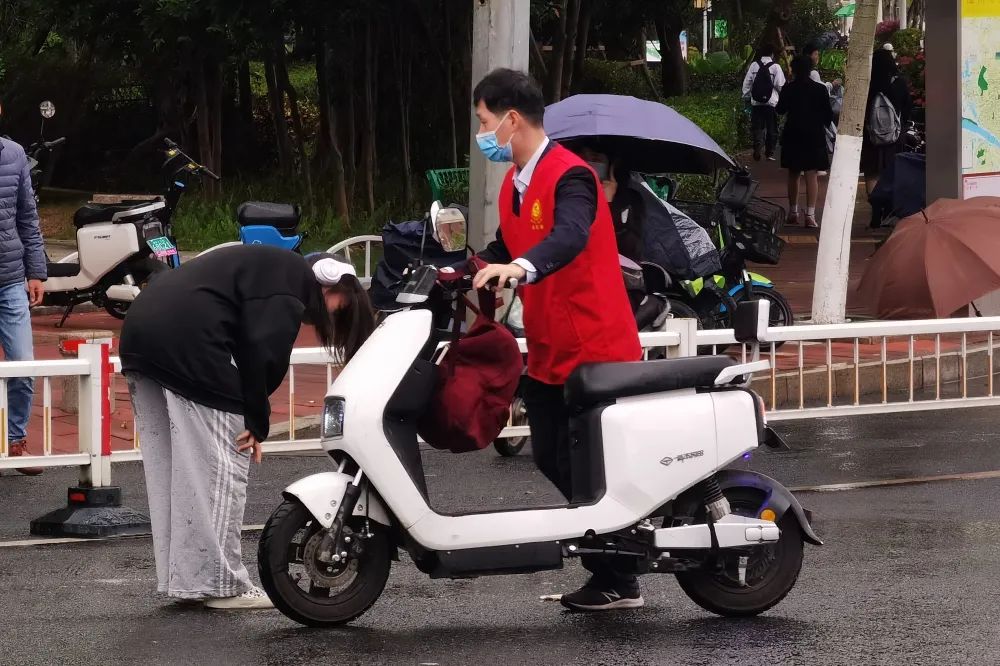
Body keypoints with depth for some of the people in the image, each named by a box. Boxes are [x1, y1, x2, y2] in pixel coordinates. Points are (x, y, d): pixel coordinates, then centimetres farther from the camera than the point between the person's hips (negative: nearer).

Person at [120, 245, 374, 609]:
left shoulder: (260, 265, 29)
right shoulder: (293, 278, -1)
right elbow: (261, 350, -13)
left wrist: (252, 419, 11)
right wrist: (257, 422, -6)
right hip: (187, 338, -10)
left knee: (169, 469, 13)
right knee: (222, 466, -4)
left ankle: (181, 579, 17)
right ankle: (221, 585, -2)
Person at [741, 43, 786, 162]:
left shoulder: (754, 65, 2)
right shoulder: (775, 67, -7)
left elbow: (747, 83, 5)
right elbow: (780, 85, -8)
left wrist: (746, 96, 16)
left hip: (756, 102, 2)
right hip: (771, 103, -2)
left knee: (757, 127, 5)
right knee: (772, 129, 8)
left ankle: (757, 149, -13)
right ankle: (769, 152, 11)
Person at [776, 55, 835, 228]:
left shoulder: (788, 89, -7)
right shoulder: (820, 90, -8)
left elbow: (780, 110, 5)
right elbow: (828, 115, -2)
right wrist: (823, 123, 18)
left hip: (793, 136, 1)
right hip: (814, 136, -1)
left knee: (793, 175, 15)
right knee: (812, 175, -2)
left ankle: (793, 212, 20)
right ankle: (810, 215, -11)